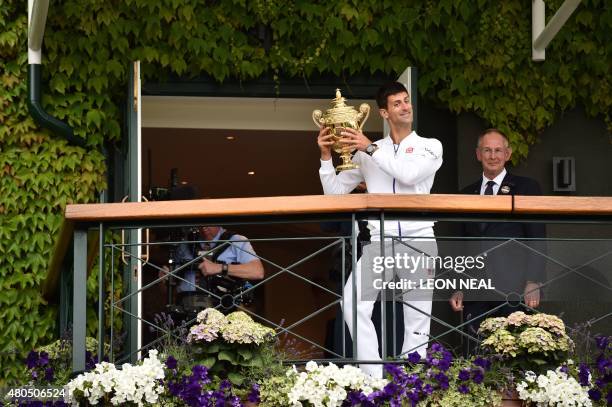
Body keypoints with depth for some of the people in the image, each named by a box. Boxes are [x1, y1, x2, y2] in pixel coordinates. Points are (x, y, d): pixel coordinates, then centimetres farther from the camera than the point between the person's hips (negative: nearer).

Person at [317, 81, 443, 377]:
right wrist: (326, 156, 0)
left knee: (418, 319, -1)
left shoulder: (430, 146, 7)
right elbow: (335, 192, 13)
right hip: (381, 240, 1)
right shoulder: (367, 153, 13)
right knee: (354, 300, -21)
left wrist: (371, 148, -14)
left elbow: (410, 174, -14)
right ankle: (374, 378, -21)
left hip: (418, 239, -1)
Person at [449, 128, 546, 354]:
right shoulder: (467, 194, 18)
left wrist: (534, 283, -8)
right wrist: (457, 288, 12)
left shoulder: (527, 188, 6)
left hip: (514, 290, -4)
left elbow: (537, 239, 0)